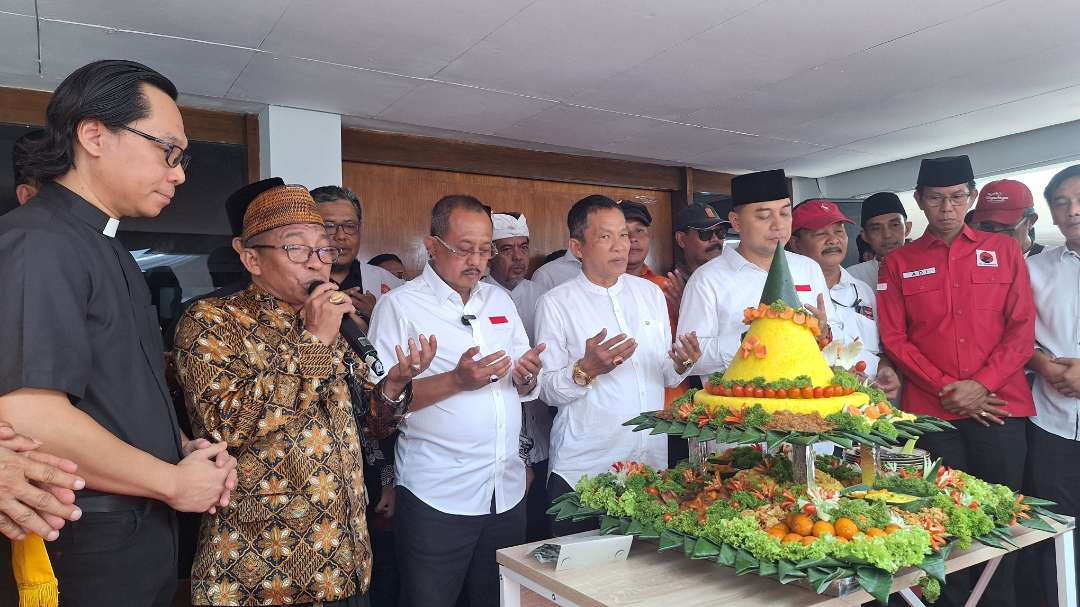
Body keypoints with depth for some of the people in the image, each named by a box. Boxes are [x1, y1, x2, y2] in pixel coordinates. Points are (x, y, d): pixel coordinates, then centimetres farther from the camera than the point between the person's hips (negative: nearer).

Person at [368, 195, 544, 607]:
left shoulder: (500, 301, 11)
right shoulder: (398, 305, -6)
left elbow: (526, 389, 14)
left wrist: (526, 376, -9)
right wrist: (456, 380, -24)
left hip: (507, 491, 5)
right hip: (438, 495, -5)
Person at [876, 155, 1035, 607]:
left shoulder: (1004, 251, 9)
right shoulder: (898, 263, 7)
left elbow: (1022, 328, 3)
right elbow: (894, 339, 2)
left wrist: (981, 385, -10)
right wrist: (947, 389, -8)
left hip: (999, 406, 1)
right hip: (932, 411, 0)